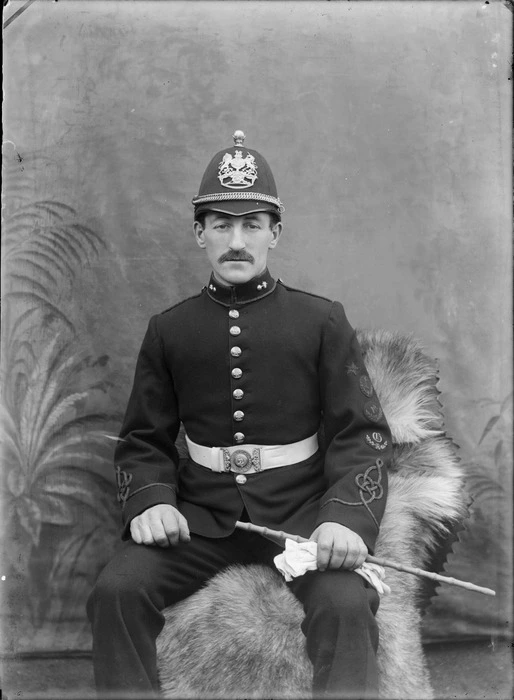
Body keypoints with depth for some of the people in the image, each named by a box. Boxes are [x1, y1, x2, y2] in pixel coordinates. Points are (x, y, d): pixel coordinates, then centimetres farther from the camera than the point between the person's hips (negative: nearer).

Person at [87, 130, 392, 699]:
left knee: (347, 605, -28)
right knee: (115, 591, -20)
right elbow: (143, 440, 10)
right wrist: (148, 500, -12)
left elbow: (362, 433, -1)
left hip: (301, 510, -1)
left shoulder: (322, 320, 2)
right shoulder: (168, 329, 8)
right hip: (200, 513, 2)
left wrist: (347, 516, -20)